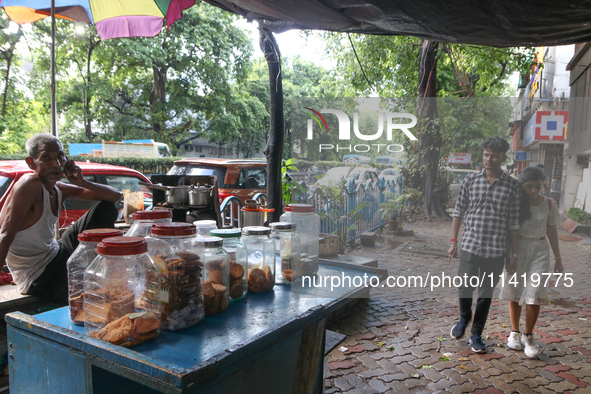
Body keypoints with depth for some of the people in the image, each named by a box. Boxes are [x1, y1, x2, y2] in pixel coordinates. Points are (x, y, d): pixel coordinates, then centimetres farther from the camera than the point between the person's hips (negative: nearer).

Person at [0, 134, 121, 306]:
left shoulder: (60, 189, 2)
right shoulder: (30, 185, -20)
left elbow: (115, 195, 3)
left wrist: (81, 182, -12)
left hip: (58, 255, 8)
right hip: (39, 278, -8)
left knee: (107, 208, 8)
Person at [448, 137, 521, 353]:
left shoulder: (512, 185, 0)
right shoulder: (471, 180, 2)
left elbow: (514, 222, 3)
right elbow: (459, 212, 7)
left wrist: (516, 251, 3)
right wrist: (454, 241, 4)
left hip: (495, 250, 0)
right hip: (469, 246, 0)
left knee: (486, 294, 9)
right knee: (465, 287, -2)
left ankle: (476, 334, 26)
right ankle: (464, 317, 30)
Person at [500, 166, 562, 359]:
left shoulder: (549, 204, 1)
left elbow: (551, 232, 10)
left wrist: (558, 258, 11)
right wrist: (508, 256, -10)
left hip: (539, 251, 1)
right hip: (517, 249, -1)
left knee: (534, 295, -6)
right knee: (515, 293, 8)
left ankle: (528, 336, 10)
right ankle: (514, 333, 24)